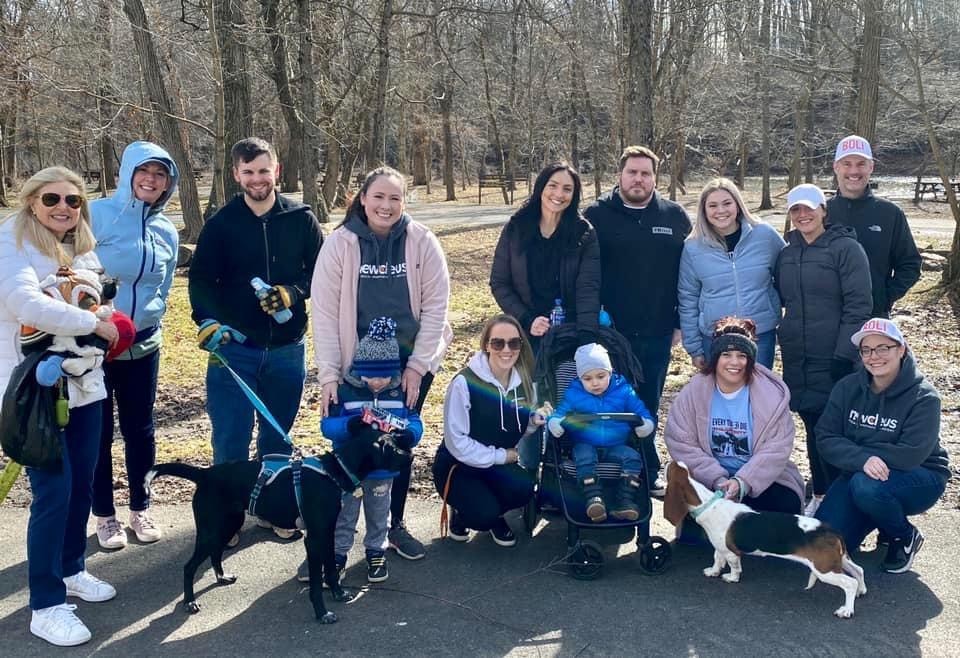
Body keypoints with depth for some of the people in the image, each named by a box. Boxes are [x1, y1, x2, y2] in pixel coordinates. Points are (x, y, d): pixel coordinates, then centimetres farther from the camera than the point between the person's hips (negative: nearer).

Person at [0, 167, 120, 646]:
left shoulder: (82, 249, 11)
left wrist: (103, 327, 1)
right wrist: (94, 323, -20)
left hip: (83, 385, 7)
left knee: (82, 484, 15)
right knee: (53, 493, -7)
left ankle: (70, 570, 35)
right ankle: (46, 606, 4)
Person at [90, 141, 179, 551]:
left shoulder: (167, 232, 5)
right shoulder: (98, 215, -10)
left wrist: (147, 321, 2)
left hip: (142, 346, 4)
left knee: (139, 430, 12)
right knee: (98, 431, 6)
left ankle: (140, 509, 27)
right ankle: (104, 515, 21)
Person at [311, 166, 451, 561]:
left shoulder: (422, 242, -7)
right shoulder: (340, 243, -9)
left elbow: (436, 305, -6)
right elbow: (324, 311, -9)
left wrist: (417, 366, -9)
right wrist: (328, 374, -13)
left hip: (412, 363, 1)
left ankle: (395, 525, 27)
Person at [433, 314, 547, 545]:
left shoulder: (522, 382, -2)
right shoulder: (465, 382, -21)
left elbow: (516, 430, 8)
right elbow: (457, 442, -19)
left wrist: (533, 421, -13)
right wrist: (500, 456, -17)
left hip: (499, 464, 5)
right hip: (458, 465, -5)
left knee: (523, 488, -27)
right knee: (483, 514, -29)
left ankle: (495, 516, 8)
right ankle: (462, 514, 9)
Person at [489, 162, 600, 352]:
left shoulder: (584, 234, -4)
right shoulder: (515, 228, -1)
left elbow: (588, 288, -13)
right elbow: (499, 283, 1)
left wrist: (587, 337, -26)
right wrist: (526, 321, -12)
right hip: (528, 334, 1)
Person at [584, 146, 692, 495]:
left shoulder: (675, 217, 5)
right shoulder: (597, 215, -2)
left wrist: (681, 321, 3)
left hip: (657, 334, 2)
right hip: (609, 332, -2)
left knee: (649, 406, 14)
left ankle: (648, 474, 27)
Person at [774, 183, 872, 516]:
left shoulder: (846, 248, -6)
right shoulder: (787, 253, 12)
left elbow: (858, 305, -11)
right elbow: (779, 298, 22)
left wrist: (843, 356, -15)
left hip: (833, 359, -5)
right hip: (796, 359, 6)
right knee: (812, 428, 12)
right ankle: (819, 496, 23)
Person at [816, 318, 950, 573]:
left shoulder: (923, 397, -17)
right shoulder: (847, 388, -5)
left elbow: (911, 455, -25)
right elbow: (826, 439, -12)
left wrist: (857, 449, -19)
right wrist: (862, 459, -30)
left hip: (918, 478, -4)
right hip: (859, 474, 4)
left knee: (867, 487, -37)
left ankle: (905, 538, -5)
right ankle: (880, 519, 17)